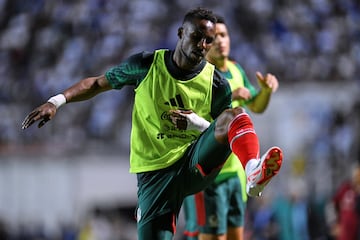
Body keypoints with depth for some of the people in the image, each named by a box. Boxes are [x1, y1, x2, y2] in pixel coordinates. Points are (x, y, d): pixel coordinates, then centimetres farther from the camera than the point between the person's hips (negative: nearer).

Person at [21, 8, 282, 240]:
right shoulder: (146, 65, -1)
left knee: (236, 115, -25)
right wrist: (57, 101, -5)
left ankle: (254, 173, -52)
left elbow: (225, 127, 8)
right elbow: (98, 83, 10)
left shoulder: (217, 85, -1)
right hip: (155, 171, 0)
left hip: (196, 163, 0)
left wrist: (197, 124, -14)